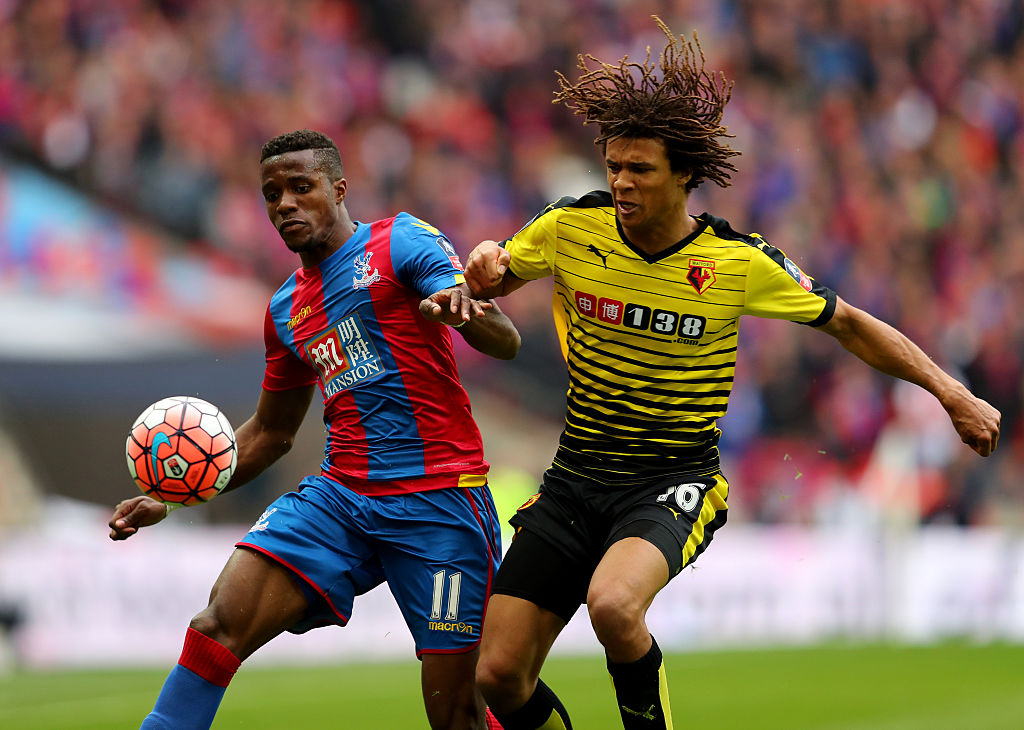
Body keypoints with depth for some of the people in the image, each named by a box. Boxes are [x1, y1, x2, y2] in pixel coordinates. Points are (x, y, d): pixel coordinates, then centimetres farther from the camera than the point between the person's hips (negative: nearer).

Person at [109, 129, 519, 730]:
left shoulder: (401, 241, 0)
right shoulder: (287, 311, 19)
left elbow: (507, 342, -10)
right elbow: (271, 432, 32)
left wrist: (459, 307, -34)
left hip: (440, 494, -5)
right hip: (341, 494, 5)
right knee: (222, 618, -16)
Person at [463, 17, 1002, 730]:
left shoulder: (742, 262, -9)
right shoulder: (571, 227, -5)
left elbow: (848, 324, 3)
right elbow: (494, 280, 12)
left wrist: (952, 393, -1)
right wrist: (486, 266, -13)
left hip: (675, 483, -3)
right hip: (576, 477, 3)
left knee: (613, 604, -35)